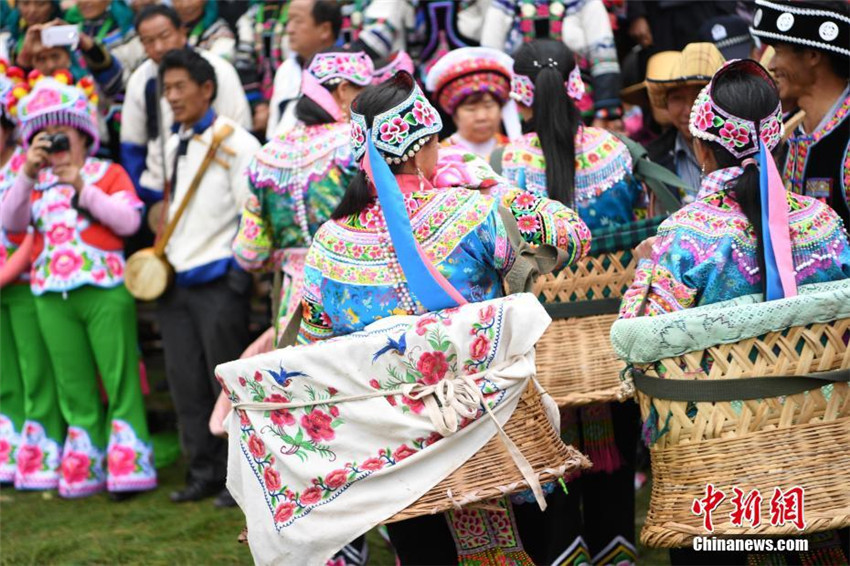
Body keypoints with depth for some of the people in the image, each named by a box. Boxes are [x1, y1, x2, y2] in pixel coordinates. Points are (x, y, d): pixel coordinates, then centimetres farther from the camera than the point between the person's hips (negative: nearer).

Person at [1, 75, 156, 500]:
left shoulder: (108, 173, 5)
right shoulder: (36, 184, 14)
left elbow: (129, 221, -8)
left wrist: (83, 189, -15)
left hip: (104, 291, -4)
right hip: (52, 297, 4)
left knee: (120, 381, -3)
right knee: (75, 390, 9)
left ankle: (128, 467, 3)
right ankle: (85, 470, 16)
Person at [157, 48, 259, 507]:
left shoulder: (235, 142, -9)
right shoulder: (173, 145, 14)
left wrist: (240, 274, -13)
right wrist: (161, 259, 16)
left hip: (218, 281, -7)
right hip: (174, 280, 7)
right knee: (186, 383, 8)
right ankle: (205, 473, 17)